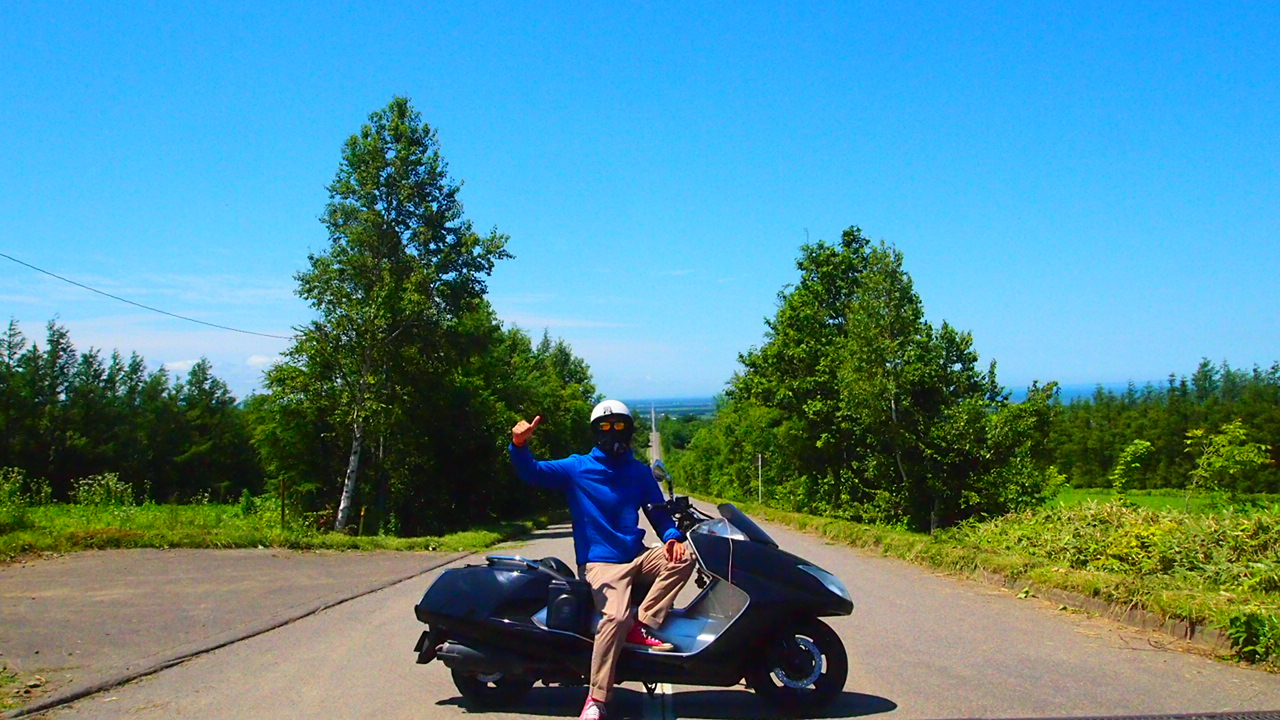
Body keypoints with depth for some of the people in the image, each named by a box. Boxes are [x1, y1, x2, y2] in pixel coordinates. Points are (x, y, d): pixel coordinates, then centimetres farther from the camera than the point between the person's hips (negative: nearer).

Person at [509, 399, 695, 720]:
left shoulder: (640, 472, 13)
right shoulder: (577, 468, 2)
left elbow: (659, 512, 15)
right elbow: (531, 472, -7)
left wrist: (673, 536, -7)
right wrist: (519, 445, -28)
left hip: (637, 558, 5)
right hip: (601, 562, -5)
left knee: (683, 558, -20)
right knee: (616, 616, -29)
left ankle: (642, 626, -16)